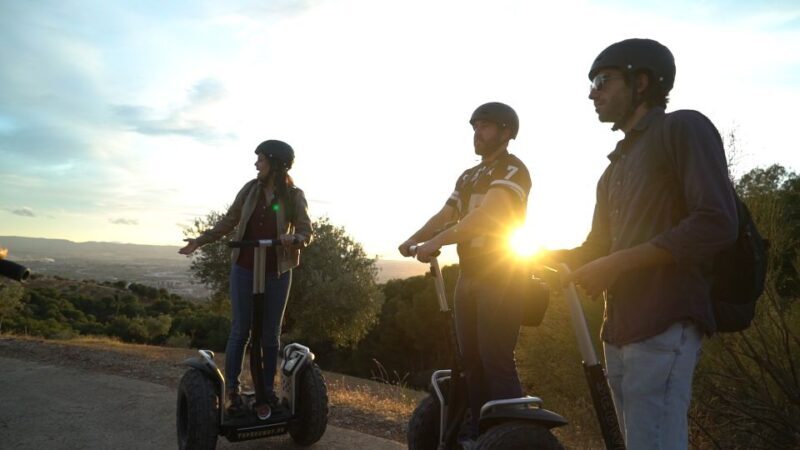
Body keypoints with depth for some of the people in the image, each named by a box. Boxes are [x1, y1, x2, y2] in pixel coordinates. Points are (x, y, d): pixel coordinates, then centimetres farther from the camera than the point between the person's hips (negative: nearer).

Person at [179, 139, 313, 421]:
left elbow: (307, 232, -9)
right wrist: (201, 240, 5)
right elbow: (229, 221, 9)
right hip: (244, 269, 2)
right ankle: (232, 390, 19)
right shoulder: (250, 189, 1)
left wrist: (294, 238, -30)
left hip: (277, 273, -1)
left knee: (270, 335, 8)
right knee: (240, 331, 5)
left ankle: (266, 394, 20)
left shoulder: (294, 196, -6)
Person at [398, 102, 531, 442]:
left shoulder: (513, 169, -8)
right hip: (468, 275, 8)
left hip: (500, 276, -8)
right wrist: (412, 240, -7)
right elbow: (445, 215, 10)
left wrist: (437, 242, -29)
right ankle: (477, 434, 24)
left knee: (496, 362, -10)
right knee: (471, 360, 12)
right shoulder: (468, 176, 18)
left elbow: (486, 214, -23)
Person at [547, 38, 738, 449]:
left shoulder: (683, 128, -2)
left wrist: (615, 264, -16)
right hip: (620, 329, 8)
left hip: (663, 326, -8)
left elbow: (717, 224, -16)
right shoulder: (617, 163, 22)